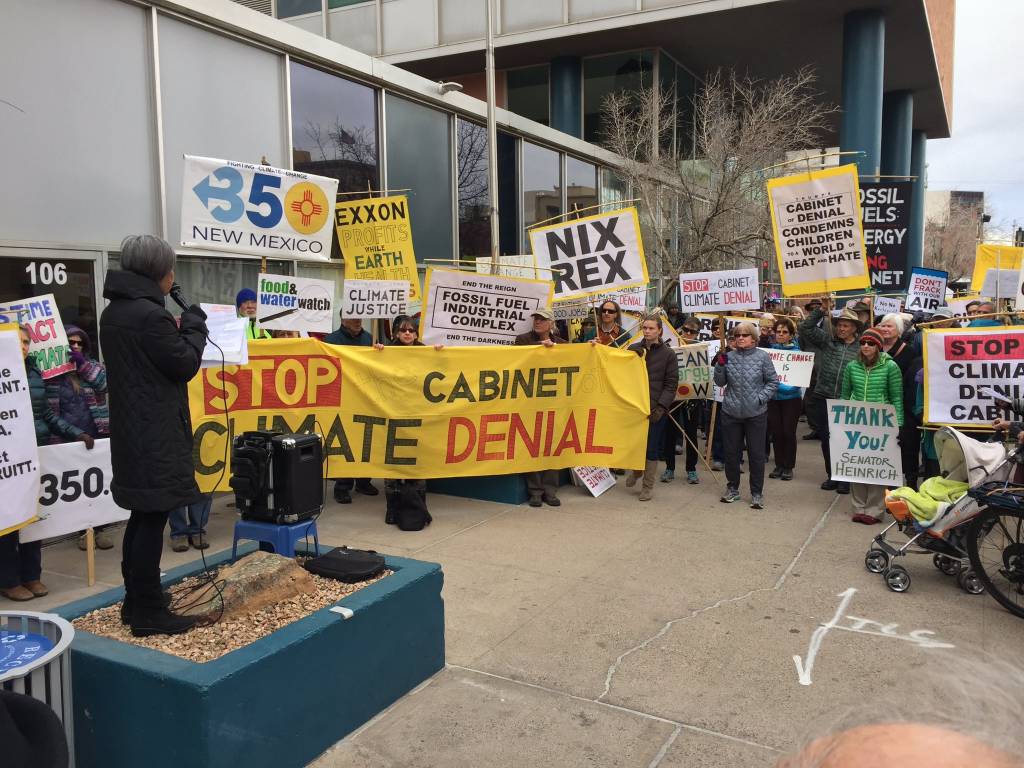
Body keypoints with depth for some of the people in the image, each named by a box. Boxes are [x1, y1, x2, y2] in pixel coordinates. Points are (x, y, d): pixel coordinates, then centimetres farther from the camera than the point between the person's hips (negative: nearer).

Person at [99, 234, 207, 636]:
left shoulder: (113, 313, 11)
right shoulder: (151, 315, -19)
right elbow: (185, 365, -13)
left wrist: (177, 330, 11)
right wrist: (194, 324, 0)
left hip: (131, 430, 10)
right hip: (155, 433, -10)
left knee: (142, 516, 17)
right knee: (152, 519, -3)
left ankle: (135, 601, 27)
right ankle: (148, 612, 5)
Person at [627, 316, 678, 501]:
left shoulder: (668, 354, 0)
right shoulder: (633, 349, 6)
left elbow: (671, 384, -3)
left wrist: (661, 406, -13)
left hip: (656, 409, -2)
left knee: (652, 448, 4)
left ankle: (648, 486, 17)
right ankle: (636, 471, 35)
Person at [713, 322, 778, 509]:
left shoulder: (762, 357, -5)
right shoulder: (728, 356, 2)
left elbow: (773, 382, 0)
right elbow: (720, 382, 5)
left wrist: (761, 398, -11)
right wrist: (720, 365, -11)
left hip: (756, 414, -2)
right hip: (731, 413, 3)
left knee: (756, 454, 3)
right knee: (731, 453, 12)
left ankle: (757, 493, 15)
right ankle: (732, 488, 28)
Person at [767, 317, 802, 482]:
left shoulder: (796, 351, -4)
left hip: (791, 397, -2)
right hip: (773, 396, 2)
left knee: (789, 432, 2)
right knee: (776, 431, 6)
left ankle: (788, 467, 14)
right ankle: (779, 465, 19)